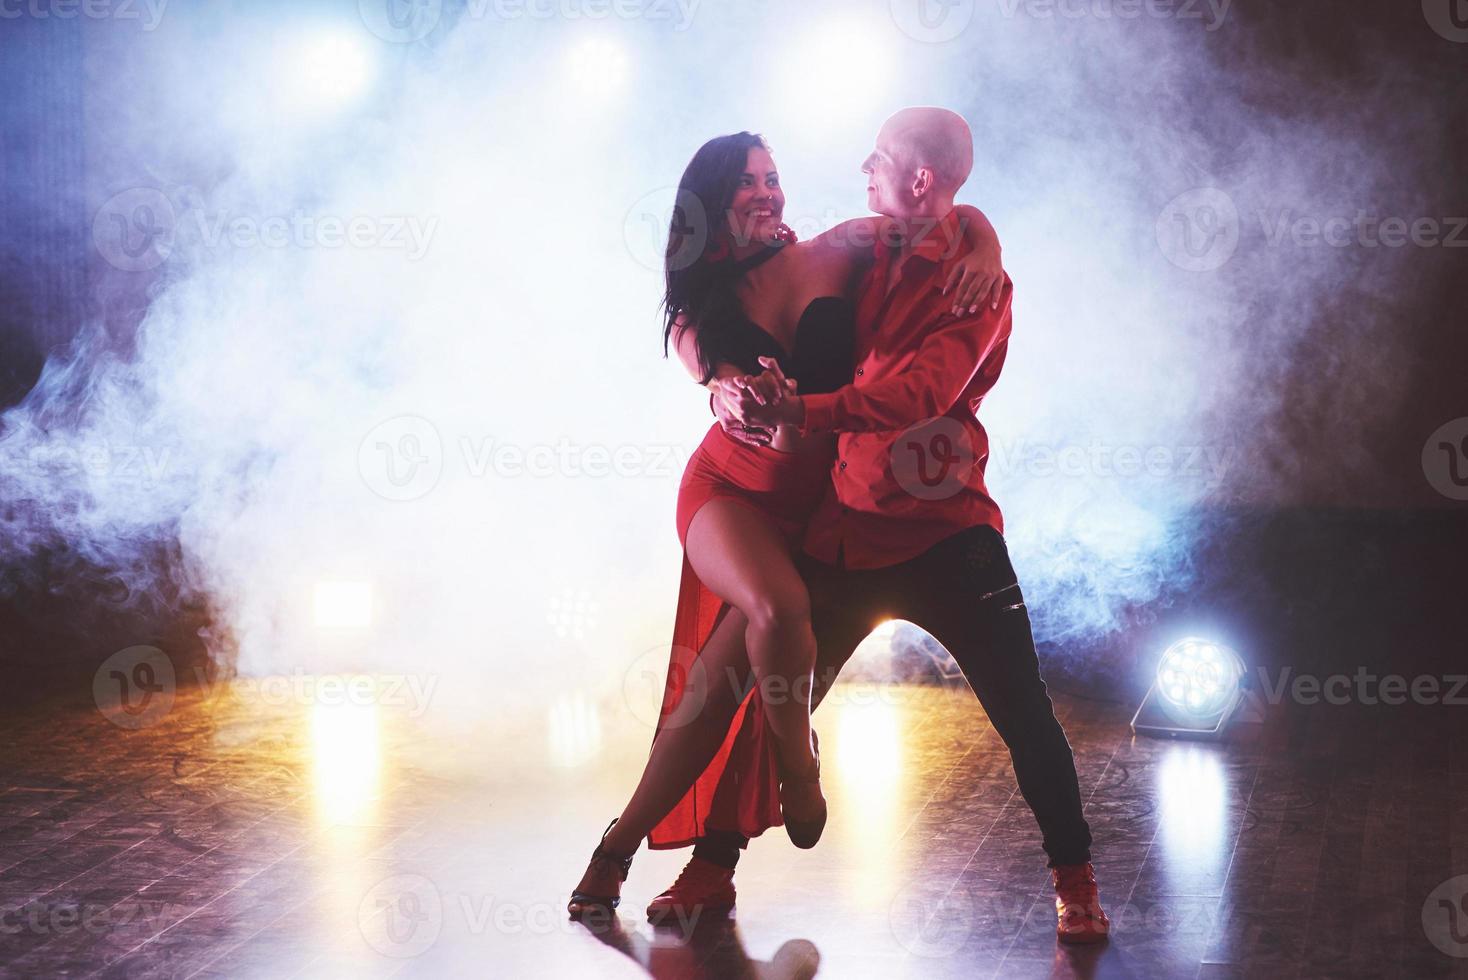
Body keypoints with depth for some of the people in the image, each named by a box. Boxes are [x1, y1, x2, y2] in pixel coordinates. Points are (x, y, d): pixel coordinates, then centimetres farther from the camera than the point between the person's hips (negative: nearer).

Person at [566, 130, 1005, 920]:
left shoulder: (832, 255, -2)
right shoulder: (700, 310, 1)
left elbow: (957, 217, 3)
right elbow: (729, 389, -16)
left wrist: (984, 253, -19)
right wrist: (755, 401, -40)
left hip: (813, 508, 1)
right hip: (729, 491, -1)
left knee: (720, 681, -6)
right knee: (778, 609, -33)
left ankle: (621, 845, 9)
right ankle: (798, 766, -5)